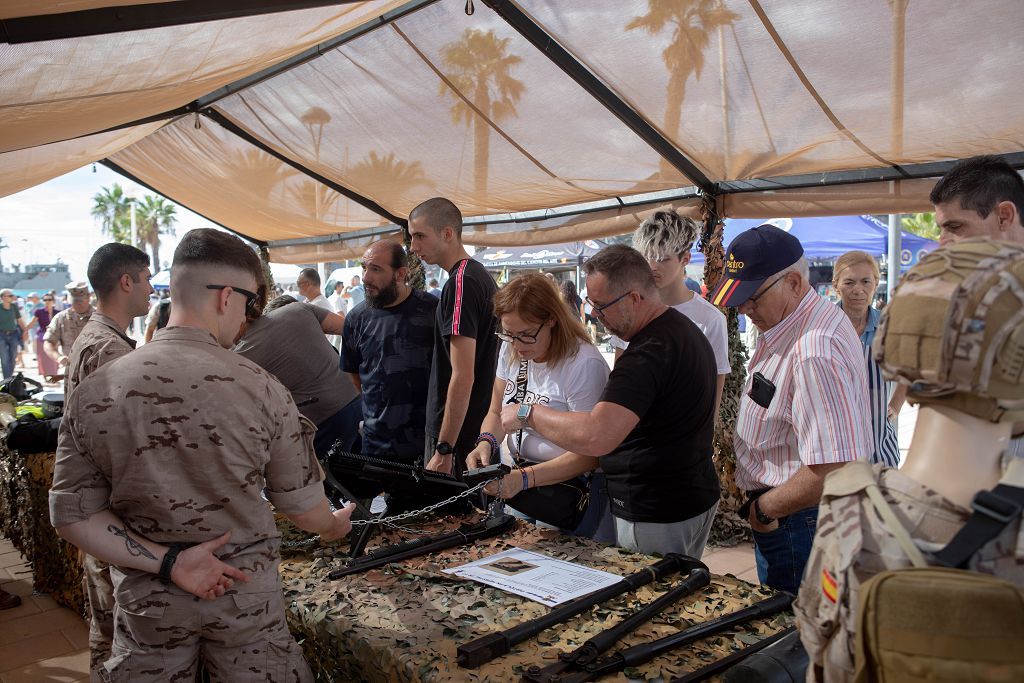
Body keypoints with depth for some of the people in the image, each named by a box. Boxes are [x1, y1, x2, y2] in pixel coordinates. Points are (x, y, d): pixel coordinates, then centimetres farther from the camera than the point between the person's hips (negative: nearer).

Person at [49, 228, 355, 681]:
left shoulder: (92, 395, -11)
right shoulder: (262, 390, -18)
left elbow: (72, 515, -7)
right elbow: (301, 505, -7)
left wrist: (167, 561, -10)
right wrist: (334, 526, 13)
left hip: (146, 599, 2)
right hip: (246, 593, -1)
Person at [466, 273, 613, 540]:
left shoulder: (585, 364, -22)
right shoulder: (511, 351, 1)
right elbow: (496, 413, 11)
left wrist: (524, 478, -31)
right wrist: (486, 443, -11)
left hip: (573, 486, -6)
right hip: (521, 487, 6)